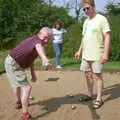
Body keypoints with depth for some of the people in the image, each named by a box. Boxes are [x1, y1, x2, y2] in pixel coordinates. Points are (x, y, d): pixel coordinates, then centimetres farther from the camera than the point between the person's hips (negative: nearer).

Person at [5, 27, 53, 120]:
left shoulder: (34, 40, 10)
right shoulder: (37, 40, -21)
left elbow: (30, 58, 17)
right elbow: (39, 47, -48)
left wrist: (33, 73, 16)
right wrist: (44, 57, -70)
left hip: (11, 62, 11)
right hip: (13, 65, -11)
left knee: (17, 83, 31)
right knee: (27, 87, -11)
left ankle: (18, 103, 54)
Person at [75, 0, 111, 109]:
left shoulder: (101, 19, -9)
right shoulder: (86, 21, 14)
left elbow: (107, 37, -14)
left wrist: (105, 53, -20)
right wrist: (80, 51, 18)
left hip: (97, 55, -7)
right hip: (86, 54, 7)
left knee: (97, 76, -2)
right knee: (88, 75, 13)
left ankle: (99, 99, 8)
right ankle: (90, 95, 28)